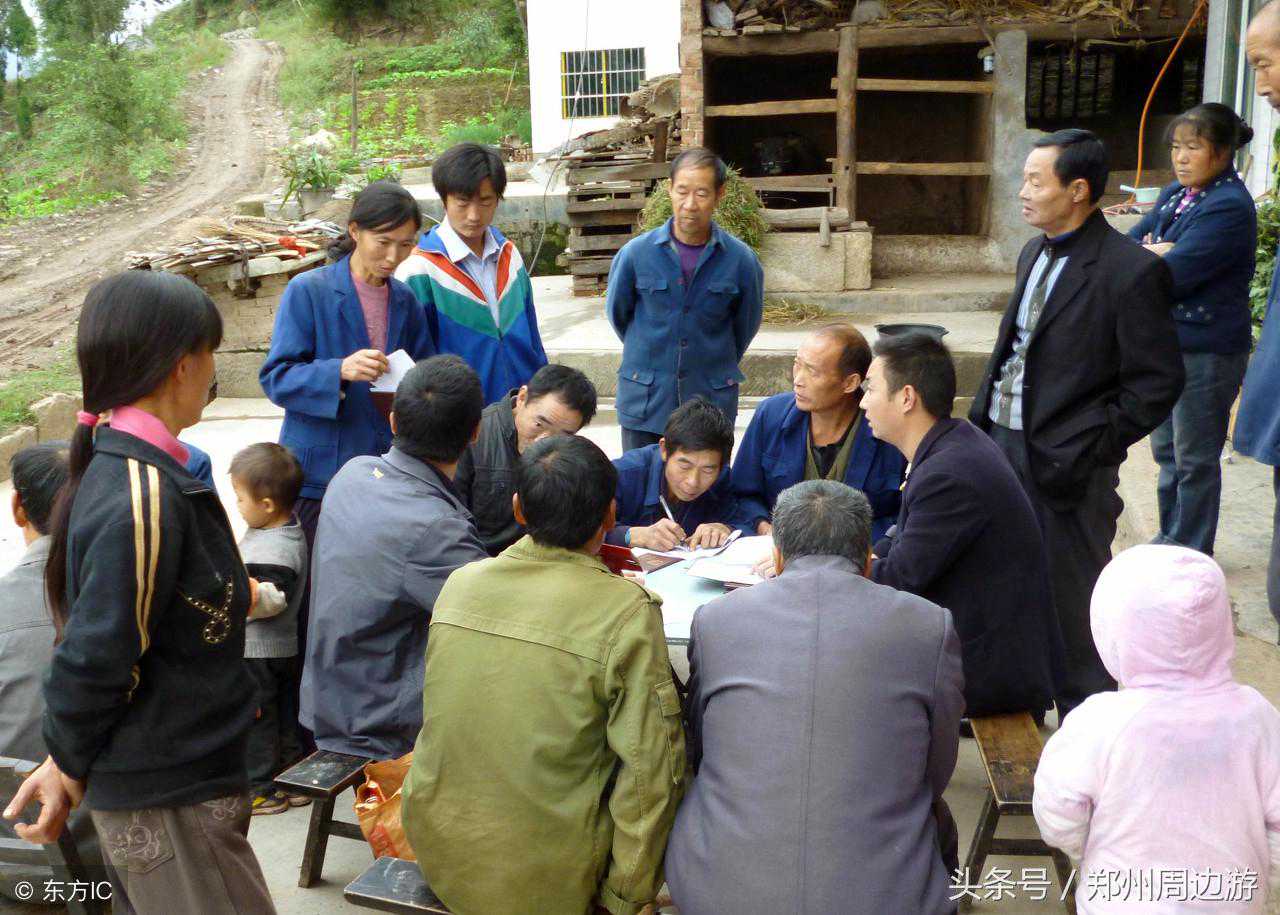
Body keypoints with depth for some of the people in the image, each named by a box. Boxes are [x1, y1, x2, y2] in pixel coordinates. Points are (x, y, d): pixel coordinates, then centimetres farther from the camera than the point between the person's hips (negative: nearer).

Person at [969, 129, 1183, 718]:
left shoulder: (1133, 271, -13)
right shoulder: (1034, 255, 11)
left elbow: (1156, 383, -12)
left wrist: (1088, 451, -15)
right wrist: (981, 420, 10)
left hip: (1064, 465, -7)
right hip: (1001, 447, 7)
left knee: (1072, 602, 5)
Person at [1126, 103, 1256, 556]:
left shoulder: (1229, 207, -18)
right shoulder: (1175, 195, 9)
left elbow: (1171, 275, -25)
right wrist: (1150, 253, -13)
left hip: (1206, 351, -8)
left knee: (1194, 460, 4)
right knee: (1167, 451, 19)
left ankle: (1190, 555, 18)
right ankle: (1169, 539, 33)